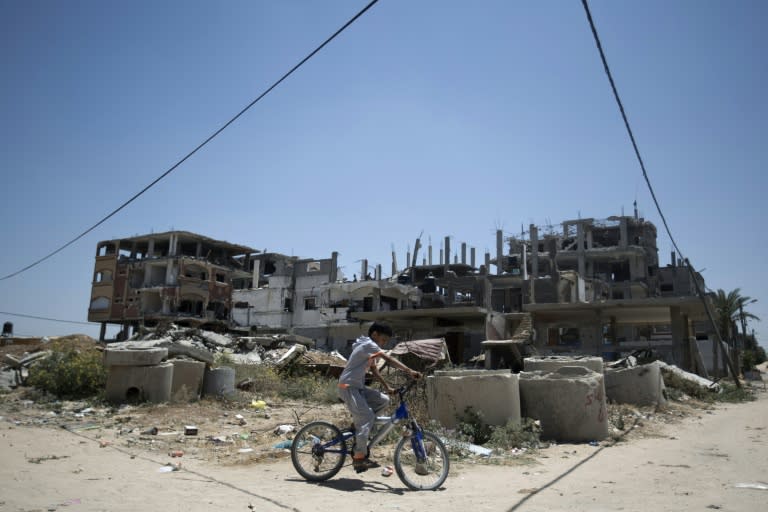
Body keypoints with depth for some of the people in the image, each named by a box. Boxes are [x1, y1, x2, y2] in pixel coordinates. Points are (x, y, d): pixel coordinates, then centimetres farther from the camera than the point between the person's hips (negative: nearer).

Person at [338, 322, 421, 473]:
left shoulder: (370, 349, 17)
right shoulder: (368, 345, -13)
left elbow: (374, 370, 17)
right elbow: (389, 359, -23)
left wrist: (387, 387, 8)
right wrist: (409, 371, -29)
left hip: (358, 387, 9)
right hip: (348, 387, -9)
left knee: (383, 400, -1)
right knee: (366, 418, -14)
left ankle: (358, 425, 8)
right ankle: (359, 458, -9)